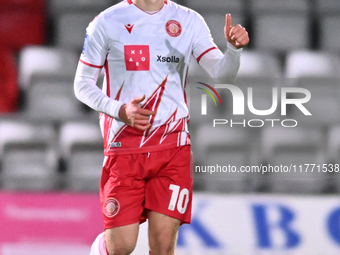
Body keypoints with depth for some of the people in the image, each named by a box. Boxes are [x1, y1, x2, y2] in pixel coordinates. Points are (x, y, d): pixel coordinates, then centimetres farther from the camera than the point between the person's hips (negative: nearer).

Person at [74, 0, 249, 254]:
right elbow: (82, 84, 3)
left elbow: (222, 74, -1)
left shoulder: (189, 21, 6)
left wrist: (234, 49, -23)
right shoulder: (107, 23, 0)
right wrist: (120, 110, -14)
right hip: (124, 147, -2)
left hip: (173, 147, 2)